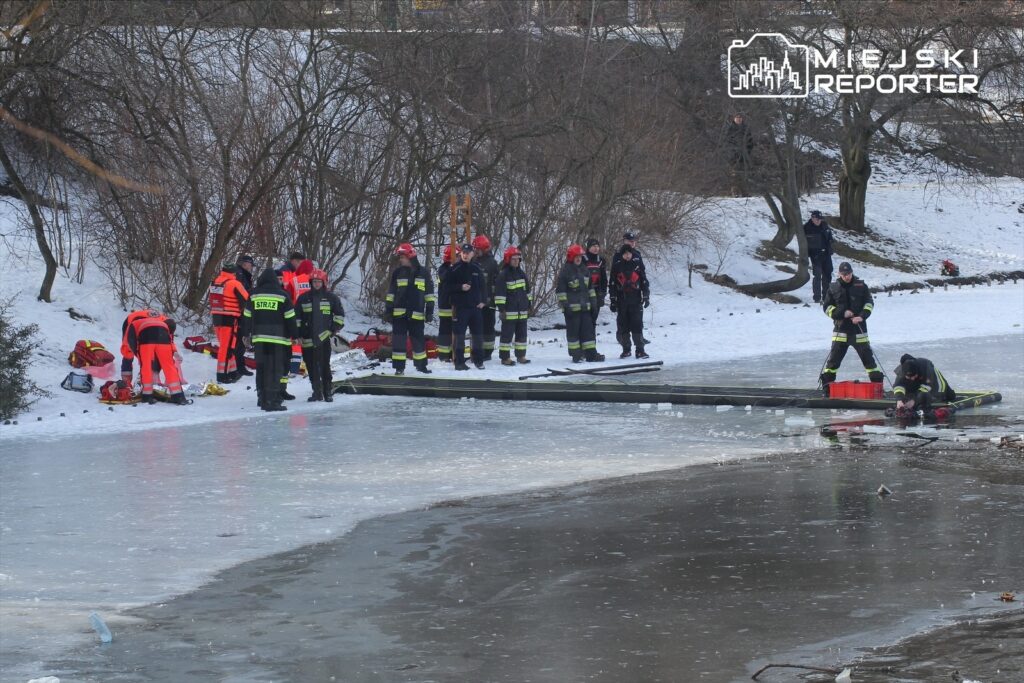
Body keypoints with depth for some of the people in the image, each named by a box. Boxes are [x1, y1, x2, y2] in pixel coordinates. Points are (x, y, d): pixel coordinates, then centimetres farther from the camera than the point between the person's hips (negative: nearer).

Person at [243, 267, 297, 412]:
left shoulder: (254, 295, 7)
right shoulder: (282, 295, -2)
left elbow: (247, 316, 12)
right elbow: (290, 318, -1)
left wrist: (246, 335, 23)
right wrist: (295, 335, 7)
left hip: (258, 338, 4)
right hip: (277, 339, -3)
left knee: (261, 368, 12)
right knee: (275, 369, -4)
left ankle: (262, 398, 16)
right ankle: (272, 401, -11)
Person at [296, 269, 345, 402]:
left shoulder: (331, 297, 6)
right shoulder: (303, 298, 8)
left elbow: (339, 314, 12)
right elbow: (297, 317, 11)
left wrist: (335, 328, 3)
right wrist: (299, 334, 6)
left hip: (324, 337, -2)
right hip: (308, 338, 2)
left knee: (325, 365, -7)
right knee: (312, 367, 4)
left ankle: (328, 392, -1)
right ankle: (317, 392, 11)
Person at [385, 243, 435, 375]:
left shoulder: (423, 273, 3)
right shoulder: (397, 273, 6)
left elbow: (429, 293, 6)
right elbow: (391, 293, 8)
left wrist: (430, 310, 2)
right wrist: (388, 310, 3)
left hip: (416, 314, 0)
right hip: (399, 313, 0)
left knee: (419, 340, 8)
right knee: (399, 340, -4)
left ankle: (421, 364, 24)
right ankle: (399, 366, 1)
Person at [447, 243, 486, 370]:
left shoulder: (476, 269, 8)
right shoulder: (455, 269, -3)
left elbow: (483, 286, 14)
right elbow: (449, 287, -3)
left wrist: (483, 301, 3)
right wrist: (460, 287, -19)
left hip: (475, 306, 4)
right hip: (460, 306, -4)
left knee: (477, 334, 7)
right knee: (459, 334, -3)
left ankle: (478, 360, 17)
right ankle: (459, 362, 1)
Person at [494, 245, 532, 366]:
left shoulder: (521, 273, 13)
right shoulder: (503, 274, -10)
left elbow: (527, 291, 21)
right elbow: (499, 293, -13)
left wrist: (529, 306, 19)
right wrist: (501, 309, -16)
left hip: (522, 311, 7)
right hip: (509, 311, -7)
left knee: (522, 333, 11)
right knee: (507, 334, -3)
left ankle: (521, 356, 19)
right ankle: (505, 357, 1)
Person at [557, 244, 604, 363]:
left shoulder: (584, 270, 14)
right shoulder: (565, 271, -7)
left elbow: (589, 287, 23)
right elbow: (560, 289, -10)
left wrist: (593, 299, 18)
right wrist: (564, 304, -15)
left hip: (584, 306, 6)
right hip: (572, 307, -6)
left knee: (588, 329, 5)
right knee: (573, 331, -1)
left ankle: (591, 353, 7)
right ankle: (576, 355, 2)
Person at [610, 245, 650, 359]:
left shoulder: (637, 266, 5)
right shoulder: (617, 267, 5)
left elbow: (644, 282, 8)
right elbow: (612, 286, 6)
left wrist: (646, 297, 1)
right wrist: (613, 302, 3)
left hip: (636, 301, -1)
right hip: (622, 301, 1)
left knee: (637, 325, -5)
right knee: (623, 327, 2)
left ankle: (640, 350, -4)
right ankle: (626, 349, 13)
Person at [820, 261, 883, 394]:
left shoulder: (861, 286, 4)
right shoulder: (833, 288, 3)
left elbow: (869, 303, 6)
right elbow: (826, 307, 6)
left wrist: (862, 316, -11)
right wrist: (842, 313, -10)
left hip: (858, 329, 0)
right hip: (841, 329, 0)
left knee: (867, 357, 3)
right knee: (834, 358, -4)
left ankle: (877, 382, 10)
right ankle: (827, 385, 3)